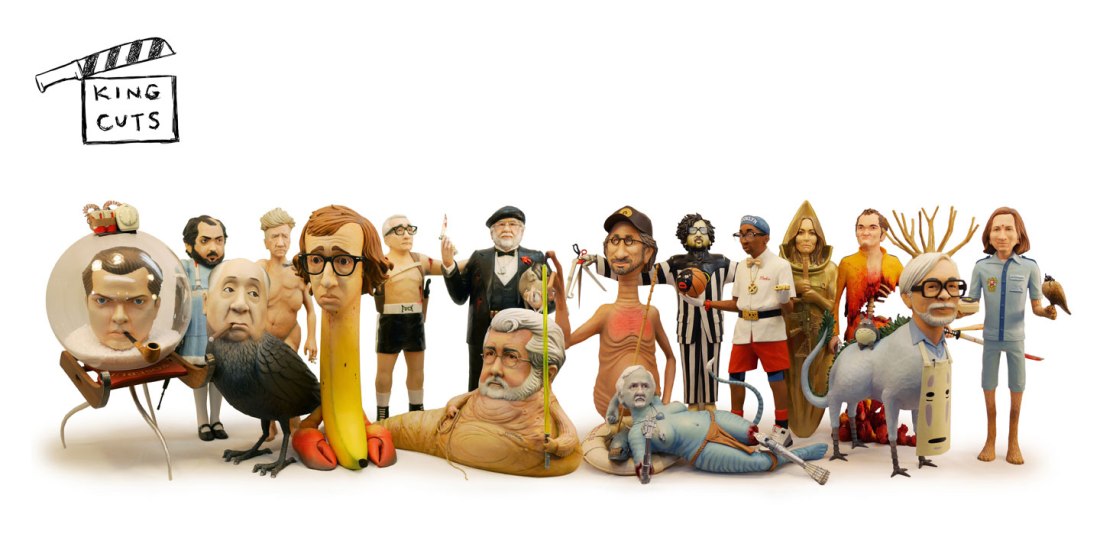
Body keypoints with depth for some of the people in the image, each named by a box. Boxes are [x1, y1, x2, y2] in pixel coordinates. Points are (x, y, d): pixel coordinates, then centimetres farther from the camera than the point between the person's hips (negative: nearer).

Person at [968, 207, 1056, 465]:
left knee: (1017, 389, 9)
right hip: (990, 338, 1)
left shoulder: (1030, 267, -10)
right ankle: (990, 439, 26)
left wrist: (1047, 312, -25)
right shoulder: (981, 266, -8)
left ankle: (1013, 441, 25)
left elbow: (1035, 306, -3)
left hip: (1016, 339, -1)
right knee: (989, 388, 11)